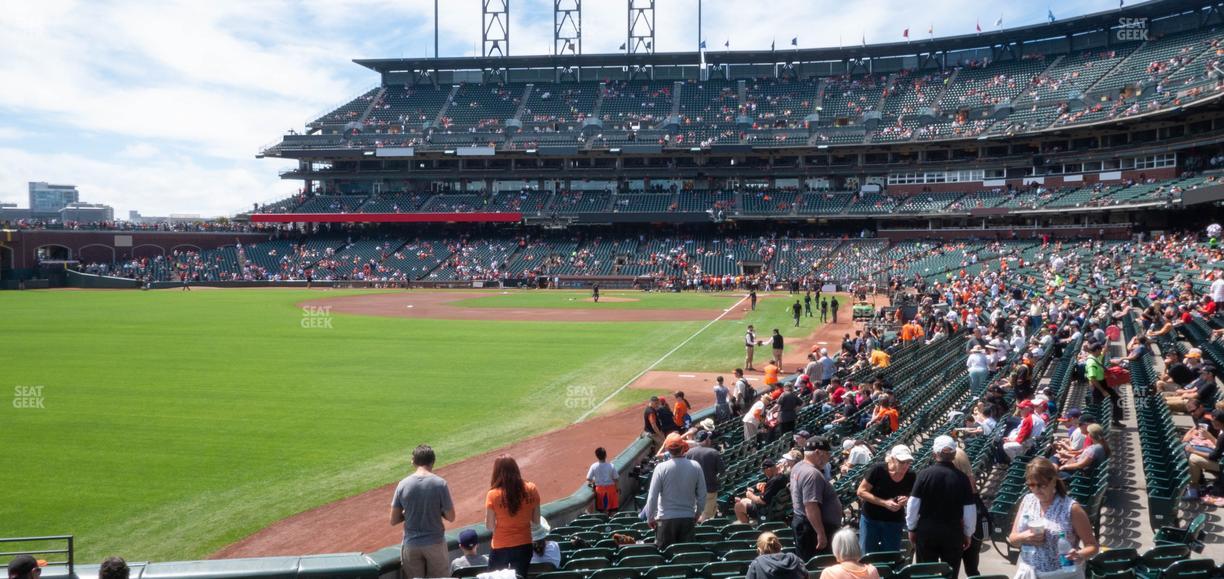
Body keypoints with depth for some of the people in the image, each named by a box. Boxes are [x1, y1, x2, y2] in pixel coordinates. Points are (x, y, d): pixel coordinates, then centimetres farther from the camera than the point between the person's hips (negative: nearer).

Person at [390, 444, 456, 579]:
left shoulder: (403, 484, -6)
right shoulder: (440, 484, -11)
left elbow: (393, 520, -2)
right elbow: (451, 517, -7)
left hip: (411, 544, 2)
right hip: (435, 543, -1)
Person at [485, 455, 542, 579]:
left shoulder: (493, 495, -16)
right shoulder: (531, 490, -9)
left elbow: (489, 526, -10)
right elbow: (536, 520, -1)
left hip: (500, 547, -2)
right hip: (524, 545, 2)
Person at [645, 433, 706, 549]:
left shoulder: (661, 468, -11)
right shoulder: (695, 467, -4)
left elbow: (652, 497, -9)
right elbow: (702, 495, 2)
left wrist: (650, 518, 3)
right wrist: (698, 513, 17)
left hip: (666, 519, -2)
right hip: (688, 518, 2)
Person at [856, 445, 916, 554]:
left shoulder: (911, 477, -9)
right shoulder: (878, 470, -18)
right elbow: (861, 492, -14)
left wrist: (907, 500, -19)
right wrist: (885, 503, -23)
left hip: (894, 521, 2)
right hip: (871, 519, -2)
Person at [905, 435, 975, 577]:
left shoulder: (924, 474, -10)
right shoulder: (962, 478, -9)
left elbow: (913, 505, -7)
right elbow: (970, 510, -5)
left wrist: (911, 528, 6)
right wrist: (968, 533, 10)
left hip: (926, 530, 0)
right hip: (953, 532, 0)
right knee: (951, 573, 11)